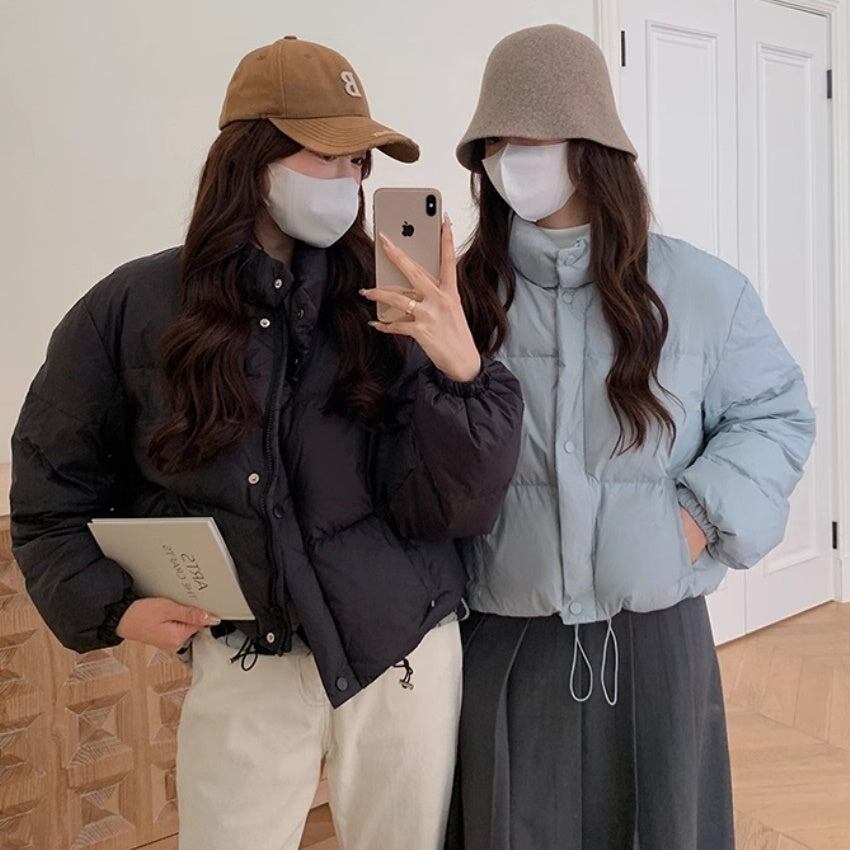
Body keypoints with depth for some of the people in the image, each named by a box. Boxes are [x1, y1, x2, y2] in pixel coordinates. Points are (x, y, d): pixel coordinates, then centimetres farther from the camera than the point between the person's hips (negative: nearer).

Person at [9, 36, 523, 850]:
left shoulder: (386, 304, -5)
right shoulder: (131, 309, -6)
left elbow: (447, 511, -10)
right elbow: (53, 494, 5)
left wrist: (461, 372, -24)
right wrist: (111, 605, -9)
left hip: (405, 647, 1)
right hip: (241, 663, -1)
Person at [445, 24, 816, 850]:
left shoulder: (699, 289, -4)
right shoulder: (463, 294, -5)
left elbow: (777, 413, 6)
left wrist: (706, 514, -5)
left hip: (655, 636, 1)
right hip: (505, 643, 0)